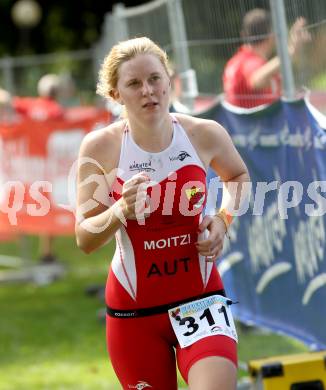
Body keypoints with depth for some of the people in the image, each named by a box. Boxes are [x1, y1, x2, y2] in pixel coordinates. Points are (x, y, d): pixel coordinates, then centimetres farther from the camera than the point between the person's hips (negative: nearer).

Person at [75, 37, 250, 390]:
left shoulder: (205, 135, -6)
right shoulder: (99, 147, -10)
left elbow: (238, 176, 18)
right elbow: (85, 239, -8)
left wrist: (223, 218, -1)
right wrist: (121, 210, -27)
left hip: (200, 298, 0)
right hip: (133, 307, 0)